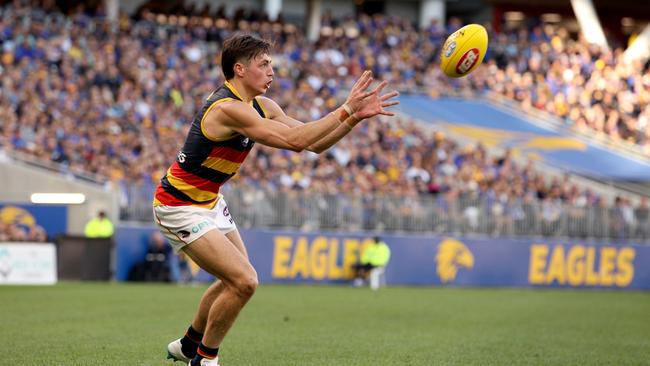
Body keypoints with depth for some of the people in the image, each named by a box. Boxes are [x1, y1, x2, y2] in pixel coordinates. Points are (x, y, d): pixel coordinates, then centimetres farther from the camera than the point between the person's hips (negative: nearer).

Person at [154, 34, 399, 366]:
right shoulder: (228, 109, -28)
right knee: (244, 281, -16)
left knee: (236, 278, 22)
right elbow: (294, 140, -35)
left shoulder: (260, 106, 2)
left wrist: (357, 115, -9)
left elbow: (314, 143, 3)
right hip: (180, 208, -10)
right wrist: (346, 110, -31)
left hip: (209, 202, 10)